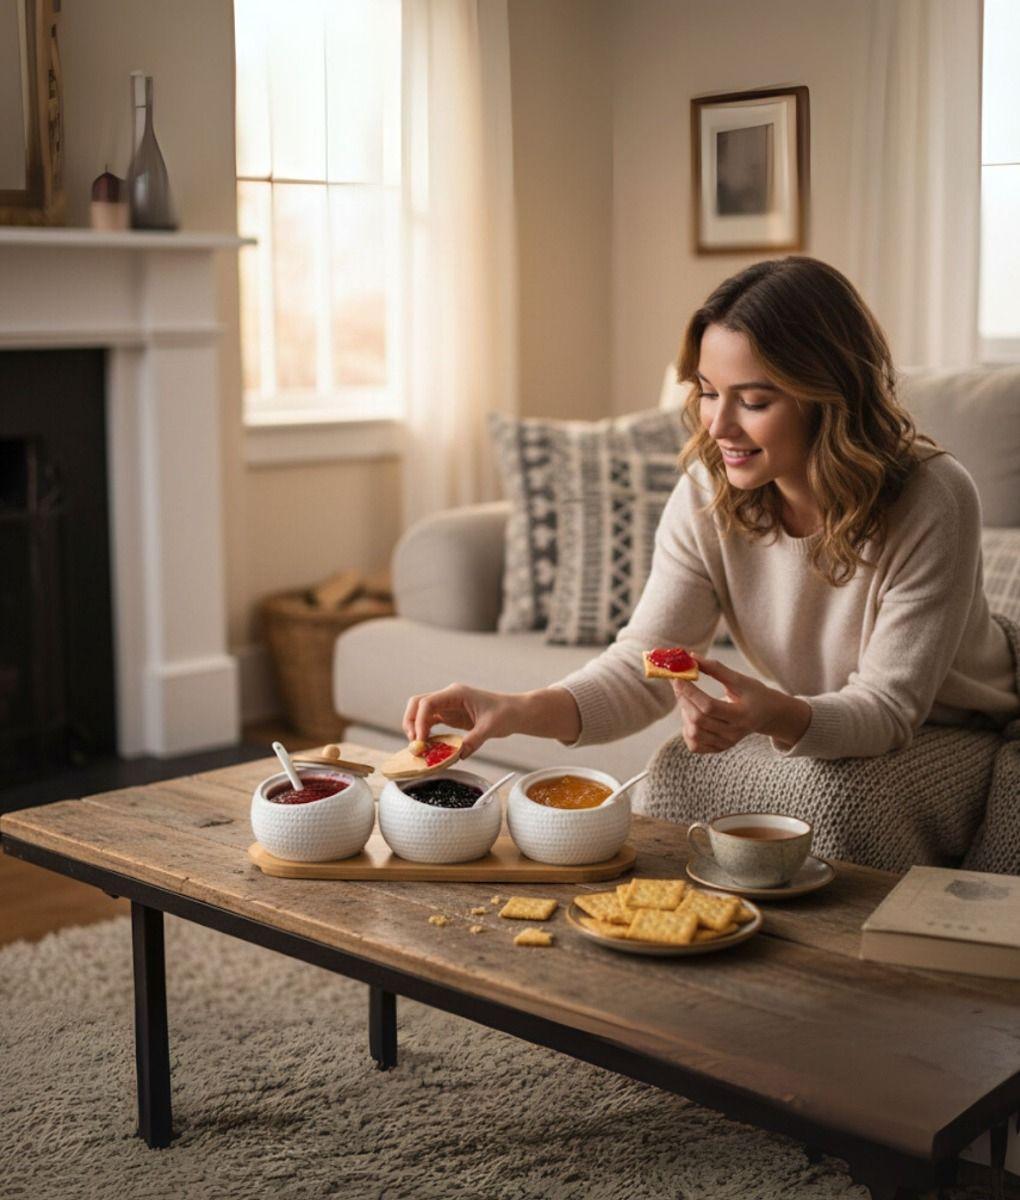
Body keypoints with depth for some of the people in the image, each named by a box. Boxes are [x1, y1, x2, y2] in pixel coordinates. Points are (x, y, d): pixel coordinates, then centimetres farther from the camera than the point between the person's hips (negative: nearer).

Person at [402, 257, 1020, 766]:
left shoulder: (933, 503, -26)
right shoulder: (707, 497, -14)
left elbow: (887, 709, -26)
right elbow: (645, 662, -16)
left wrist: (775, 716, -47)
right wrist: (521, 710, -35)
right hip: (801, 728, 3)